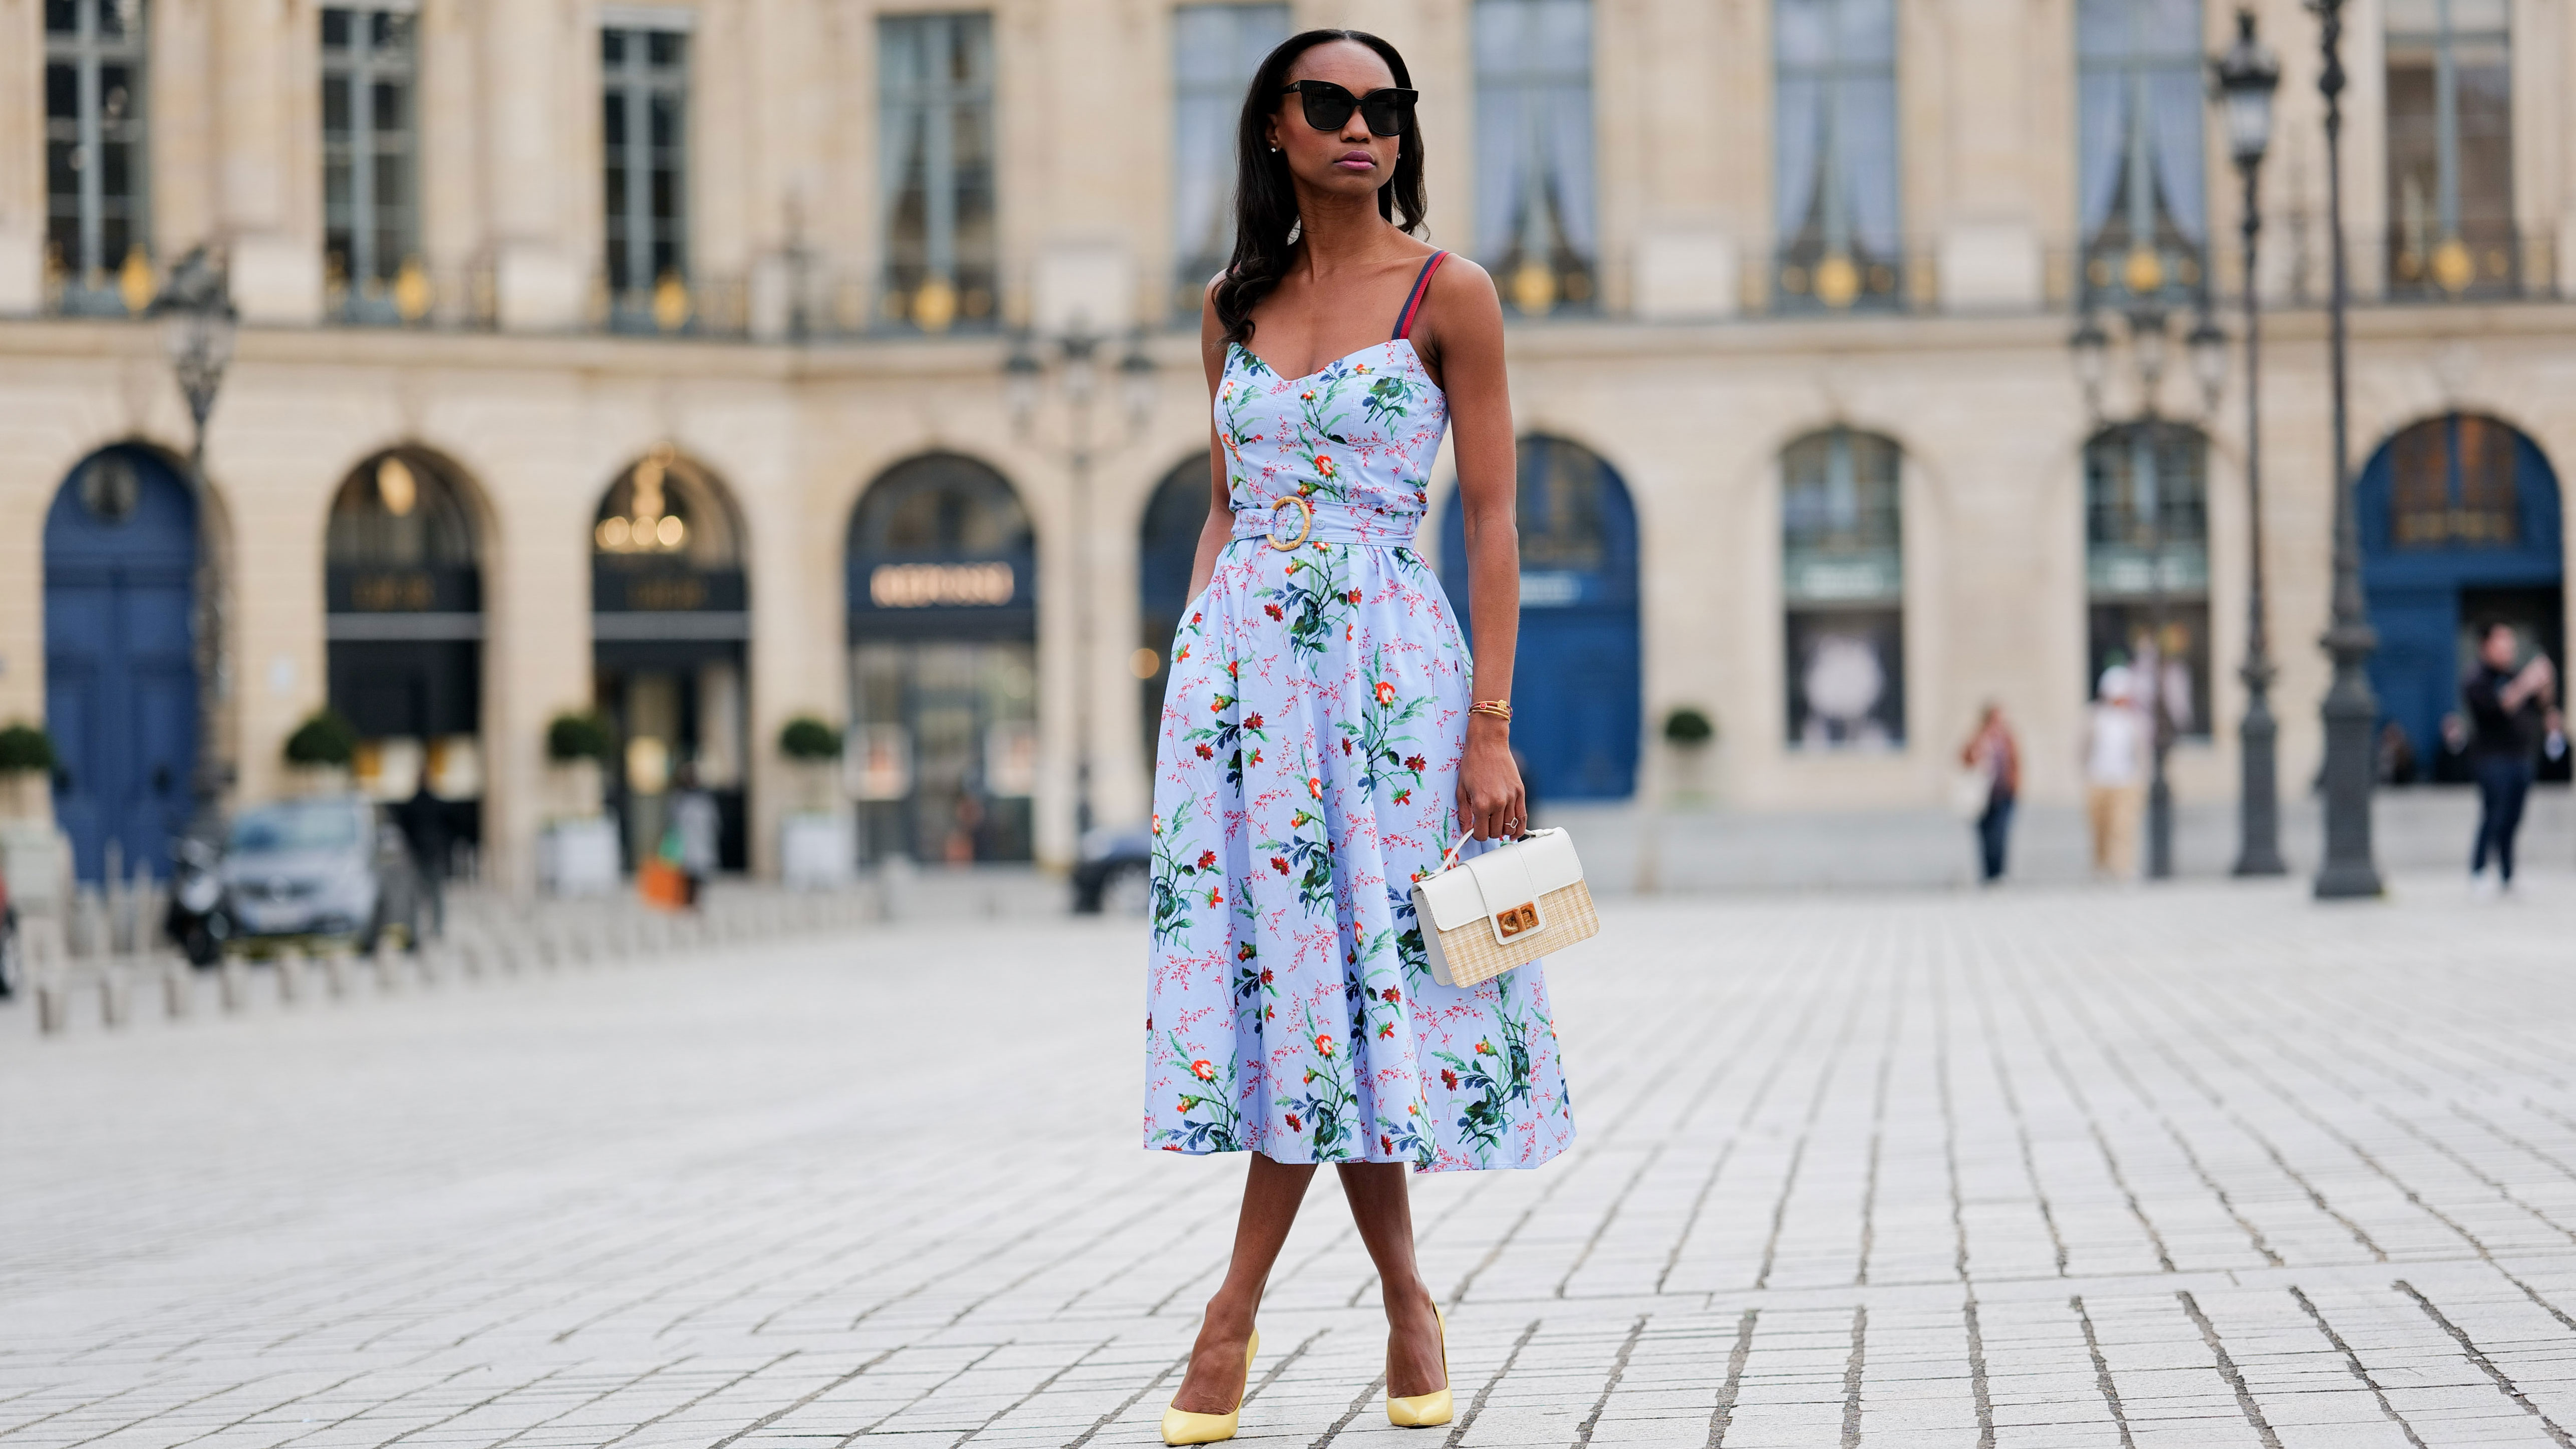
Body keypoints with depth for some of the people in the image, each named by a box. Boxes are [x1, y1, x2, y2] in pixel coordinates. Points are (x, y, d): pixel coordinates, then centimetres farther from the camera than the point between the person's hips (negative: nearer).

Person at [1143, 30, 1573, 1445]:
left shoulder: (1448, 293, -1)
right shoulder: (1235, 304, 11)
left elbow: (1492, 520, -3)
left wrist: (1491, 725, -10)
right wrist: (1191, 676, 9)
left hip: (1386, 664, -4)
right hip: (1242, 663, 4)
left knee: (1331, 976, -4)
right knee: (1295, 978, 1)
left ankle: (1234, 1318, 3)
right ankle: (1406, 1304, 13)